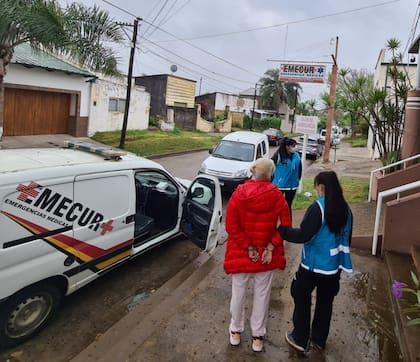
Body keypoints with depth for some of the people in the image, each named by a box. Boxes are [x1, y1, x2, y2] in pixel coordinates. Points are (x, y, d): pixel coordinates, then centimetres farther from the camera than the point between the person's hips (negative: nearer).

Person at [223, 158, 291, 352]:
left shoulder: (239, 193, -13)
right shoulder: (277, 195, -10)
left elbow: (231, 226, -15)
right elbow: (286, 226, -9)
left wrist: (248, 248, -10)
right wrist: (271, 247, -8)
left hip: (241, 253, 0)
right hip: (266, 253, 1)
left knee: (238, 293, 18)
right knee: (262, 295, 17)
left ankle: (235, 331, 37)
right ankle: (258, 337, 31)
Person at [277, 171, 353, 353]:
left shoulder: (318, 207, -21)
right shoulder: (345, 208, 0)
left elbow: (303, 235, -25)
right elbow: (347, 237, 10)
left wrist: (281, 229, -16)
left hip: (313, 264, -6)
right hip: (334, 265, 6)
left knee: (302, 299, 12)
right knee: (325, 302, 19)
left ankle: (300, 339, 22)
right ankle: (319, 339, 34)